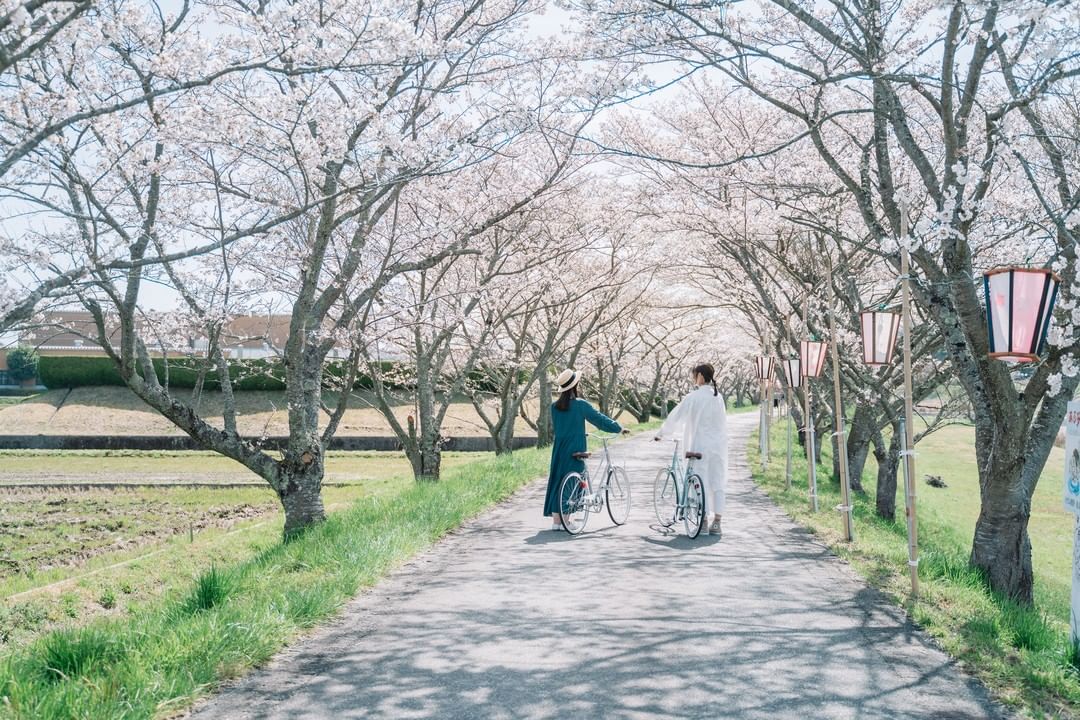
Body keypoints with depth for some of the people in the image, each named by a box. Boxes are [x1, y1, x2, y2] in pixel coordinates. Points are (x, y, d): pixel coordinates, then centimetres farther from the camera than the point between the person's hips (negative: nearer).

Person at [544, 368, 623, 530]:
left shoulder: (554, 406, 2)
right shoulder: (580, 405, -12)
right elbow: (599, 418, -6)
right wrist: (619, 428, 6)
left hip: (559, 449, 5)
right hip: (574, 450, -5)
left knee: (557, 481, 10)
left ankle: (556, 520, 11)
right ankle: (565, 519, 3)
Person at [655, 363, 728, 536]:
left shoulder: (693, 397, -10)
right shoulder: (718, 397, 5)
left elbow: (676, 416, -5)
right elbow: (722, 422, 12)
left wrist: (661, 434, 5)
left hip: (700, 445, -5)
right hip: (718, 446, 5)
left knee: (701, 483, 1)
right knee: (718, 482, 7)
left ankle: (704, 523, 2)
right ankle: (716, 523, 7)